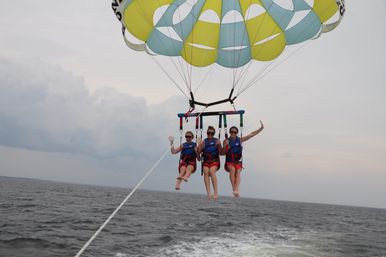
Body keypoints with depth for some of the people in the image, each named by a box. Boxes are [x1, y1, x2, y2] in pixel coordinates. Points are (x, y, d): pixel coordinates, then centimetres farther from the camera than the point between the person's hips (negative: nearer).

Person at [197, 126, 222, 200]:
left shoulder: (217, 141, 8)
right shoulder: (203, 142, 12)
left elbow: (220, 152, 2)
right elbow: (198, 152, 6)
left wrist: (219, 146, -14)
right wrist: (199, 146, -10)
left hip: (215, 160, -2)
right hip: (206, 161, 2)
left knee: (212, 171, -27)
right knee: (206, 172, -22)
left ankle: (215, 192, -28)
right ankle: (208, 193, -28)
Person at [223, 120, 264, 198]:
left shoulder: (240, 140, 10)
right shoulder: (226, 141, 5)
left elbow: (252, 134, 9)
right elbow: (223, 152, 2)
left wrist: (261, 128, 5)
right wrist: (226, 146, -16)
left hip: (238, 162, 1)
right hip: (229, 162, -1)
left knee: (238, 171, -27)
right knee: (232, 169, -32)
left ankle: (237, 190, -46)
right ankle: (234, 188, -37)